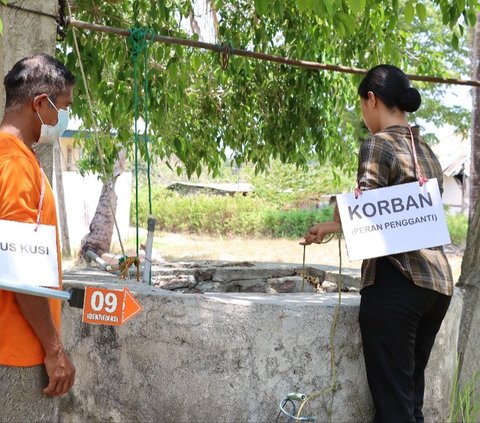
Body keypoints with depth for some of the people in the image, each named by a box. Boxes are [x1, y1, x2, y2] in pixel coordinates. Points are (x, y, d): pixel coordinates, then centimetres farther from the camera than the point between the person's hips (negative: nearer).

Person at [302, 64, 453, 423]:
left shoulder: (379, 145, -7)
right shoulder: (427, 152, 16)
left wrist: (331, 225, 3)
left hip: (396, 282, -8)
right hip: (438, 280, 8)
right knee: (412, 392, 16)